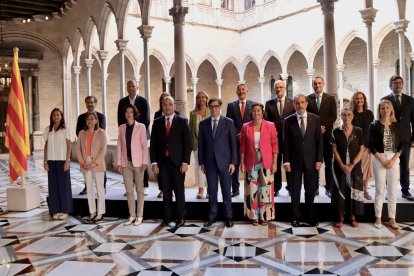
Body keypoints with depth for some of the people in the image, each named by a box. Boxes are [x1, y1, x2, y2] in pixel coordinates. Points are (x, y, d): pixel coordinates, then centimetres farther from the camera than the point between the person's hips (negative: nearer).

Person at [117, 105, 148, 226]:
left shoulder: (141, 127, -1)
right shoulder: (121, 128, 9)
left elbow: (144, 146, -3)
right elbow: (119, 146, 8)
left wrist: (144, 162, -10)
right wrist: (119, 162, 3)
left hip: (138, 162, -3)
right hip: (126, 163, 3)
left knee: (139, 189, 4)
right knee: (129, 190, 7)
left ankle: (139, 215, 12)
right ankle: (132, 215, 17)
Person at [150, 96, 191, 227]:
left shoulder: (182, 121, 1)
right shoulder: (157, 122, 8)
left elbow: (187, 143, -3)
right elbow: (153, 144, 7)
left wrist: (185, 162, -9)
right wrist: (154, 162, 0)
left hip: (177, 162, -2)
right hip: (162, 162, 2)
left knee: (179, 191, 4)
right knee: (166, 191, 8)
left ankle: (181, 217, 15)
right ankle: (167, 217, 18)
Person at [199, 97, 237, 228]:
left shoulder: (228, 122, 0)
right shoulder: (203, 124, 6)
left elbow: (233, 143, -1)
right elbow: (201, 144, 8)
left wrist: (233, 162, -6)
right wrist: (201, 162, 4)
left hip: (224, 161, -2)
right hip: (209, 162, 2)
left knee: (226, 190, 6)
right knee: (211, 191, 8)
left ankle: (228, 216, 18)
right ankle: (212, 216, 19)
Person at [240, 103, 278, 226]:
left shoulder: (270, 126, -1)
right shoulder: (246, 127, 2)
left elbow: (275, 145, -1)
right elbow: (243, 146, 5)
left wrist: (275, 163, -6)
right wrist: (242, 163, 2)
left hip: (266, 163, -1)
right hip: (251, 163, 1)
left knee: (265, 190, 3)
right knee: (252, 189, 5)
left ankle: (264, 216, 16)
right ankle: (254, 216, 17)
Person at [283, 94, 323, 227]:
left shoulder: (315, 119, 1)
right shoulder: (288, 121, -1)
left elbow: (319, 141, 1)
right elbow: (286, 143, -1)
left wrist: (319, 160, -4)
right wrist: (286, 161, -6)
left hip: (311, 161, 1)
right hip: (295, 161, -1)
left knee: (310, 190, 9)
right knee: (295, 191, 7)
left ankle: (311, 216, 24)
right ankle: (295, 217, 20)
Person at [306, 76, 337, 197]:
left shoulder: (330, 98, 7)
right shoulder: (307, 99, 6)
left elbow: (333, 116, 0)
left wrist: (324, 127, -12)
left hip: (327, 134, 0)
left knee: (329, 162, 3)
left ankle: (329, 188, 10)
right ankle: (315, 187, 10)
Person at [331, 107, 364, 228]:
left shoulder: (359, 131, 0)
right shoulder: (336, 131, -1)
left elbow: (361, 150, -2)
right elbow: (334, 150, -1)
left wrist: (352, 165, -12)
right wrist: (342, 165, -12)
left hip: (355, 166, 0)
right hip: (340, 166, 0)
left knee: (354, 190, 4)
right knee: (340, 190, 2)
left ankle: (353, 217, 16)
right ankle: (340, 217, 11)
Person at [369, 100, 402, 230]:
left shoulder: (397, 126, 6)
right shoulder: (374, 125, -1)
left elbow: (401, 145, 5)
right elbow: (371, 145, -3)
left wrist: (393, 160, -8)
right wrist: (382, 160, -11)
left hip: (394, 159, 2)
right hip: (379, 159, -2)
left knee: (392, 190, 4)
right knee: (380, 190, 1)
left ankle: (392, 219, 12)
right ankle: (378, 218, 10)